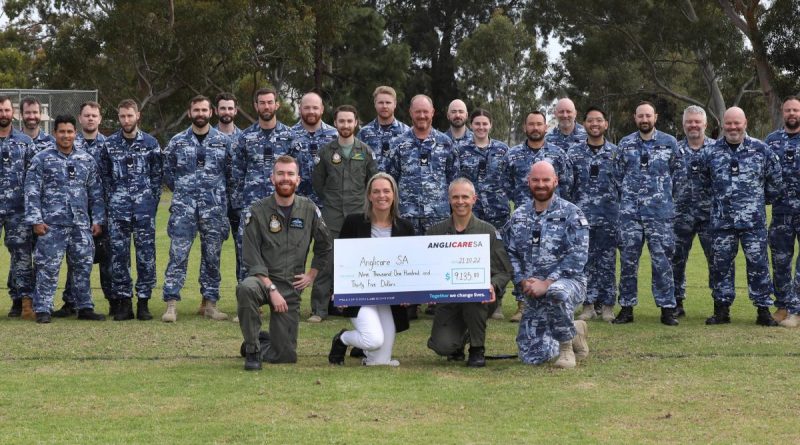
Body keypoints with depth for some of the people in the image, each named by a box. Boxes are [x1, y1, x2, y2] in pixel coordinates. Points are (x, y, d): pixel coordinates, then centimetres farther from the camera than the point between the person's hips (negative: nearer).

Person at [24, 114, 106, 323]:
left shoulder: (87, 160, 12)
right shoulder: (42, 159, 1)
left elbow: (96, 192, 14)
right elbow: (32, 192, -3)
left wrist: (98, 220, 7)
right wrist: (36, 220, -10)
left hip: (81, 225, 4)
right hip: (52, 224, -4)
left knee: (83, 266, 7)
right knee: (48, 268, -4)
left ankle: (85, 307, 17)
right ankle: (42, 309, 2)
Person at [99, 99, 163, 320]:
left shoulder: (150, 143, 4)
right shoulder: (109, 144, 5)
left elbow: (157, 175, 6)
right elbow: (104, 176, 10)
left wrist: (152, 202, 1)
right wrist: (112, 200, 3)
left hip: (144, 209, -1)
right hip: (118, 210, 1)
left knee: (146, 255, -1)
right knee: (119, 256, 1)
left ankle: (143, 302, 6)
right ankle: (123, 302, 8)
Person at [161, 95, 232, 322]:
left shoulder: (223, 141, 5)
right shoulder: (177, 141, 5)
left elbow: (230, 172, 10)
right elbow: (167, 172, 12)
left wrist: (217, 192, 7)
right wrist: (183, 191, 7)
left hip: (214, 208, 1)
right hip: (183, 208, -1)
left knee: (212, 256, 5)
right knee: (178, 255, -7)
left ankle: (211, 304, 13)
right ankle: (171, 304, -7)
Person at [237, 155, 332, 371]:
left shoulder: (309, 210, 2)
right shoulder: (258, 211, -7)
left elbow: (324, 246, 16)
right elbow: (251, 258, -11)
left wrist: (312, 274, 6)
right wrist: (272, 289, -19)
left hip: (292, 287, 2)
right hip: (262, 279, -2)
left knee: (285, 356, -3)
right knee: (246, 289, -40)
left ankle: (261, 343, 33)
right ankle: (252, 350, -21)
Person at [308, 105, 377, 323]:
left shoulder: (365, 151, 7)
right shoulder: (326, 152, 5)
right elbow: (317, 182, 14)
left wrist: (362, 202, 10)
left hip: (358, 214, 1)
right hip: (332, 216, -1)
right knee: (325, 261, -6)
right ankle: (319, 309, -3)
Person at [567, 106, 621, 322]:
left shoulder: (616, 153, 5)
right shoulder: (574, 152, 5)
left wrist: (622, 211, 2)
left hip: (609, 216, 0)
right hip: (582, 215, 0)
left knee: (607, 261, 3)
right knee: (585, 260, 3)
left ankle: (607, 305, 9)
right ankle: (589, 305, 9)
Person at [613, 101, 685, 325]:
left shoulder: (669, 143, 2)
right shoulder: (625, 144, 7)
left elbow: (679, 172, 9)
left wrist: (667, 195, 7)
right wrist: (626, 195, 9)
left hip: (659, 212, -2)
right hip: (630, 212, 2)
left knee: (662, 260, -3)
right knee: (628, 260, 3)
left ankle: (667, 308, 3)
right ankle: (626, 308, 10)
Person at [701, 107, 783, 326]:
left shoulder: (761, 150, 0)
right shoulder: (711, 152, 5)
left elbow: (775, 180, 10)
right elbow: (705, 180, 20)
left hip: (753, 220, -2)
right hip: (721, 220, 2)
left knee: (758, 263, -1)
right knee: (722, 264, 6)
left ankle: (763, 310, 6)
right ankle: (722, 310, 14)